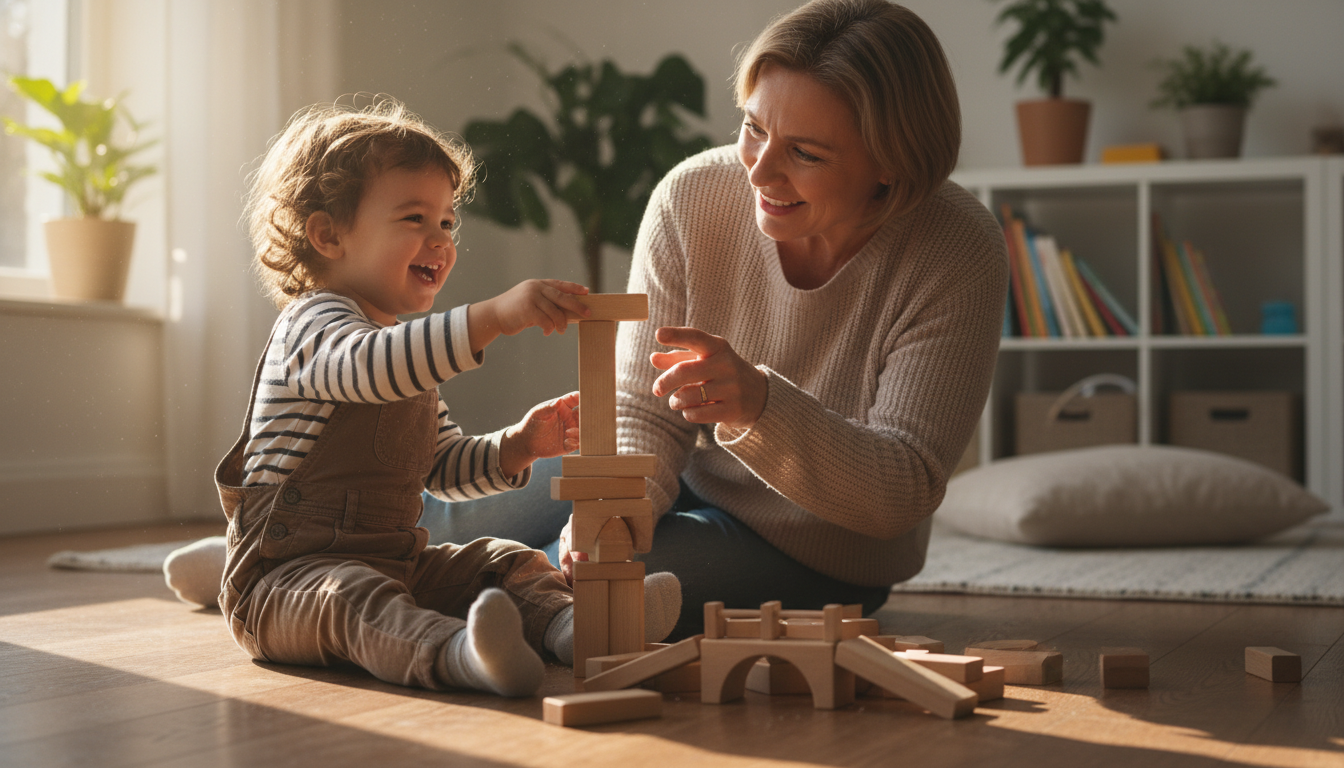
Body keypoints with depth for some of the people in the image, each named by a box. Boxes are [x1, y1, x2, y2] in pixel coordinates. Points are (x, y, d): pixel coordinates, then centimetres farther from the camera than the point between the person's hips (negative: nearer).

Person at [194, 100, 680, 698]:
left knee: (507, 561, -2)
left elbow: (443, 467, 24)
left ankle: (571, 625, -30)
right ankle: (458, 653, -66)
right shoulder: (314, 323, -13)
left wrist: (517, 446, 5)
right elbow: (368, 365, -38)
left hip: (394, 564, 9)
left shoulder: (405, 349, 19)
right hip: (287, 576, -9)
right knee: (355, 600, -37)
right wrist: (495, 315, -46)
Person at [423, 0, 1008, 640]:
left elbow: (903, 492, -29)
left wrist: (759, 403, -46)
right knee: (433, 521, -4)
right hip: (686, 484, 4)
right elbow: (642, 406, -11)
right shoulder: (691, 197, -18)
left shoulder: (960, 259, -27)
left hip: (815, 562, -4)